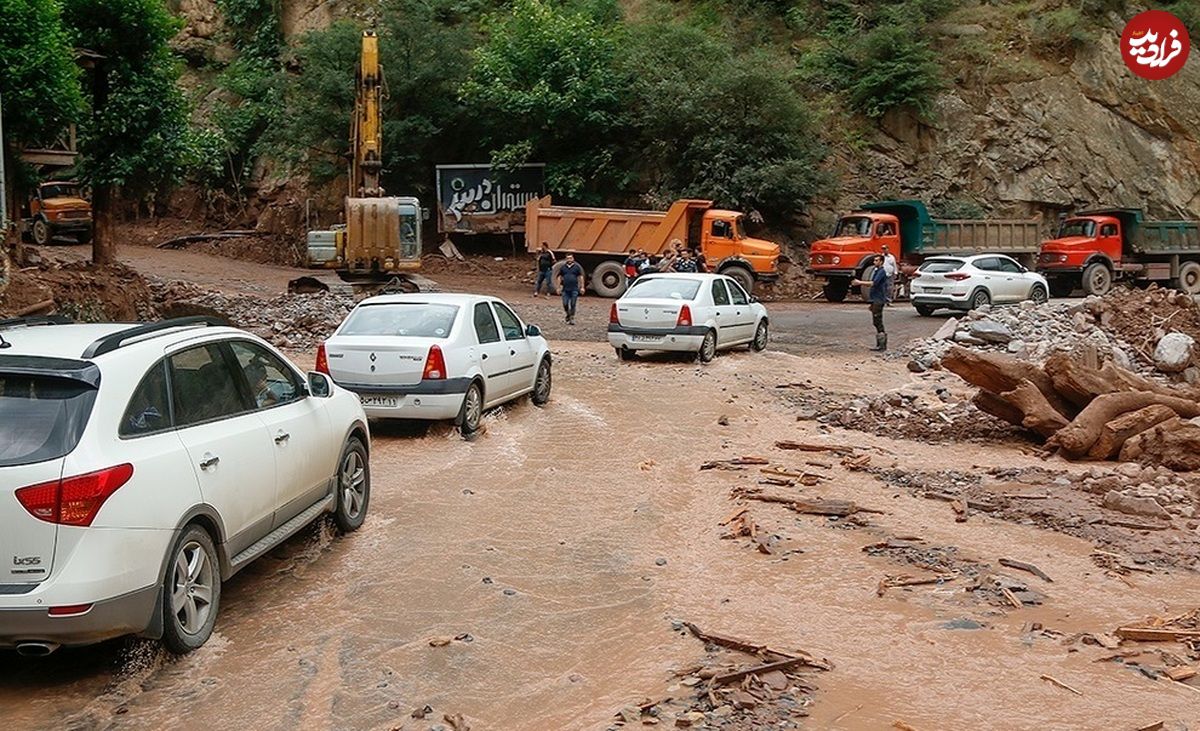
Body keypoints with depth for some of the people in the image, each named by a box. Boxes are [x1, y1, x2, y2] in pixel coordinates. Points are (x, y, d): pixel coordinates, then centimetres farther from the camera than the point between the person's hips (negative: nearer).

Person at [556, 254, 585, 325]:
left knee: (572, 305, -3)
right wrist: (559, 287, 8)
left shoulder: (577, 267, 3)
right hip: (565, 289, 2)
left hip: (574, 289, -2)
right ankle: (566, 317, 23)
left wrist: (582, 287, -1)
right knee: (565, 304, 1)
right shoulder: (563, 267, 8)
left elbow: (580, 277, 4)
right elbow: (560, 277, 12)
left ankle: (572, 319, 6)